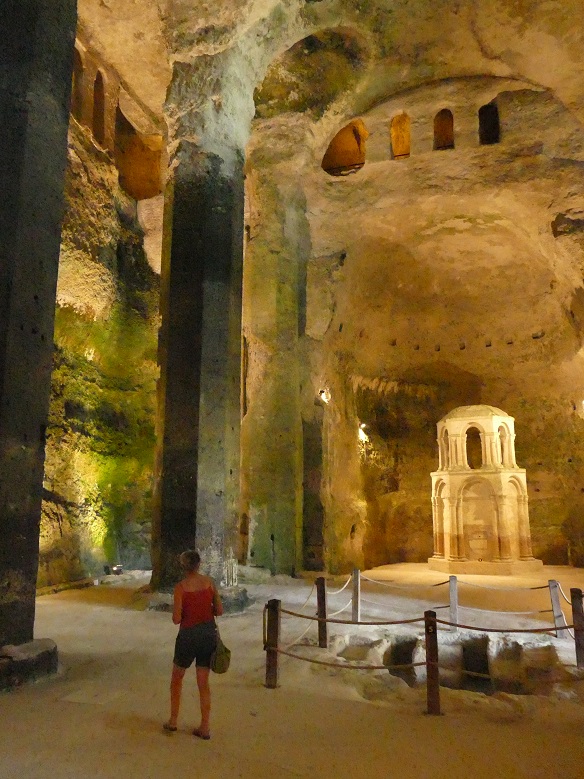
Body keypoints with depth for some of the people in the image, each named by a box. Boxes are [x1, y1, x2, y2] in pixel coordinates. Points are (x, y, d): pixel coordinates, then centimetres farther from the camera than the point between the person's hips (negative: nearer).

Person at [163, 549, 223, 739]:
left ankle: (173, 721, 31)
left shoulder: (180, 587, -13)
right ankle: (205, 727, 18)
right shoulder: (209, 581, -5)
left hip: (189, 636, -3)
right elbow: (219, 610, -1)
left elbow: (176, 619, -12)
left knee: (177, 678, 22)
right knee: (203, 683, 14)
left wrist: (189, 611, 8)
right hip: (209, 634, 3)